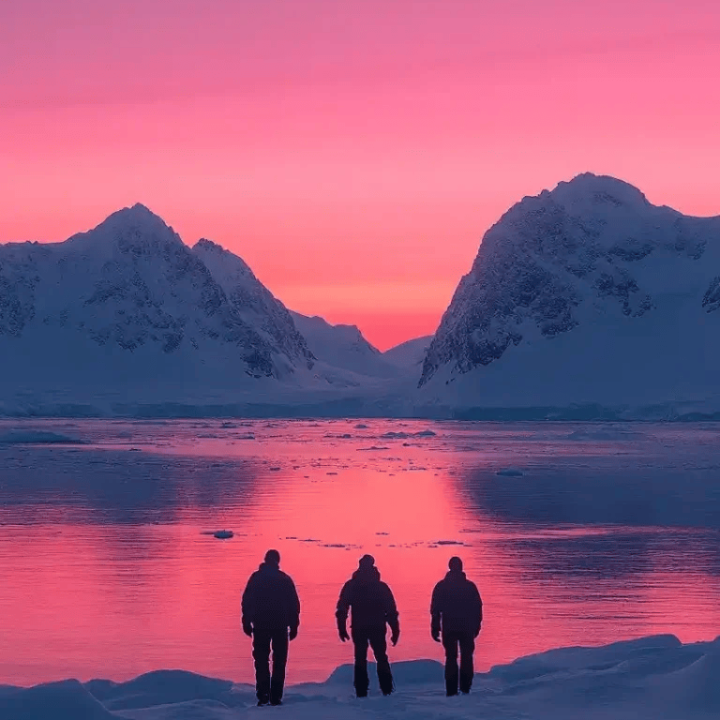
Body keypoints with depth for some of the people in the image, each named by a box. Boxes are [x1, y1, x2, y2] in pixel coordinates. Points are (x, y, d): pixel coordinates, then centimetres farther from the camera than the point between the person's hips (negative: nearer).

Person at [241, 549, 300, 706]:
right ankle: (276, 697, -1)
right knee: (279, 662, 5)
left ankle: (263, 696, -6)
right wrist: (294, 626, 7)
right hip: (281, 625, 0)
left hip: (260, 625, 0)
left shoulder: (256, 578, 1)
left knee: (261, 661, 5)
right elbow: (294, 604, 2)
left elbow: (247, 601, -2)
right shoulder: (285, 579, 2)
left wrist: (246, 622, 3)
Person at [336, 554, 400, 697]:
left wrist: (342, 628, 2)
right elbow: (391, 611, 1)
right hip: (378, 628, 0)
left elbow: (342, 609, -1)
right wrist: (395, 630, 4)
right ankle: (387, 688, 6)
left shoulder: (351, 586, 3)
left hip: (359, 628, 0)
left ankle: (361, 691, -1)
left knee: (360, 659, 7)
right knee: (381, 658, 13)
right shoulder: (381, 586, 3)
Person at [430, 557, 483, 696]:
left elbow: (435, 609, -3)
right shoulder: (470, 586, -1)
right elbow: (478, 608, 2)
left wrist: (435, 628, 1)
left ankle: (451, 690, 0)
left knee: (451, 658, 6)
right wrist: (476, 627, 11)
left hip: (449, 629, 0)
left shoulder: (441, 586, -2)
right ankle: (465, 689, 3)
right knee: (466, 658, 9)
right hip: (467, 629, 0)